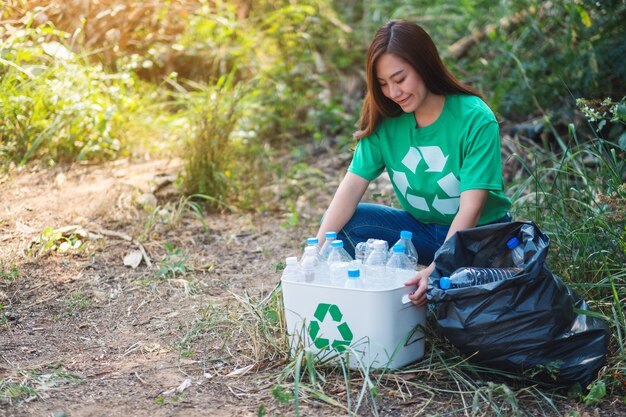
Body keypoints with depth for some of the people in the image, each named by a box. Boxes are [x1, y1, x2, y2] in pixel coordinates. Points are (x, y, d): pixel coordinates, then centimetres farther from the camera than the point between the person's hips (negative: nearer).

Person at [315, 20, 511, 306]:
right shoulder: (384, 121, -6)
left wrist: (437, 268, -38)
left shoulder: (476, 119, -19)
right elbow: (353, 185, -14)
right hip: (422, 228, 4)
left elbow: (470, 209, -25)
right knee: (343, 224, -18)